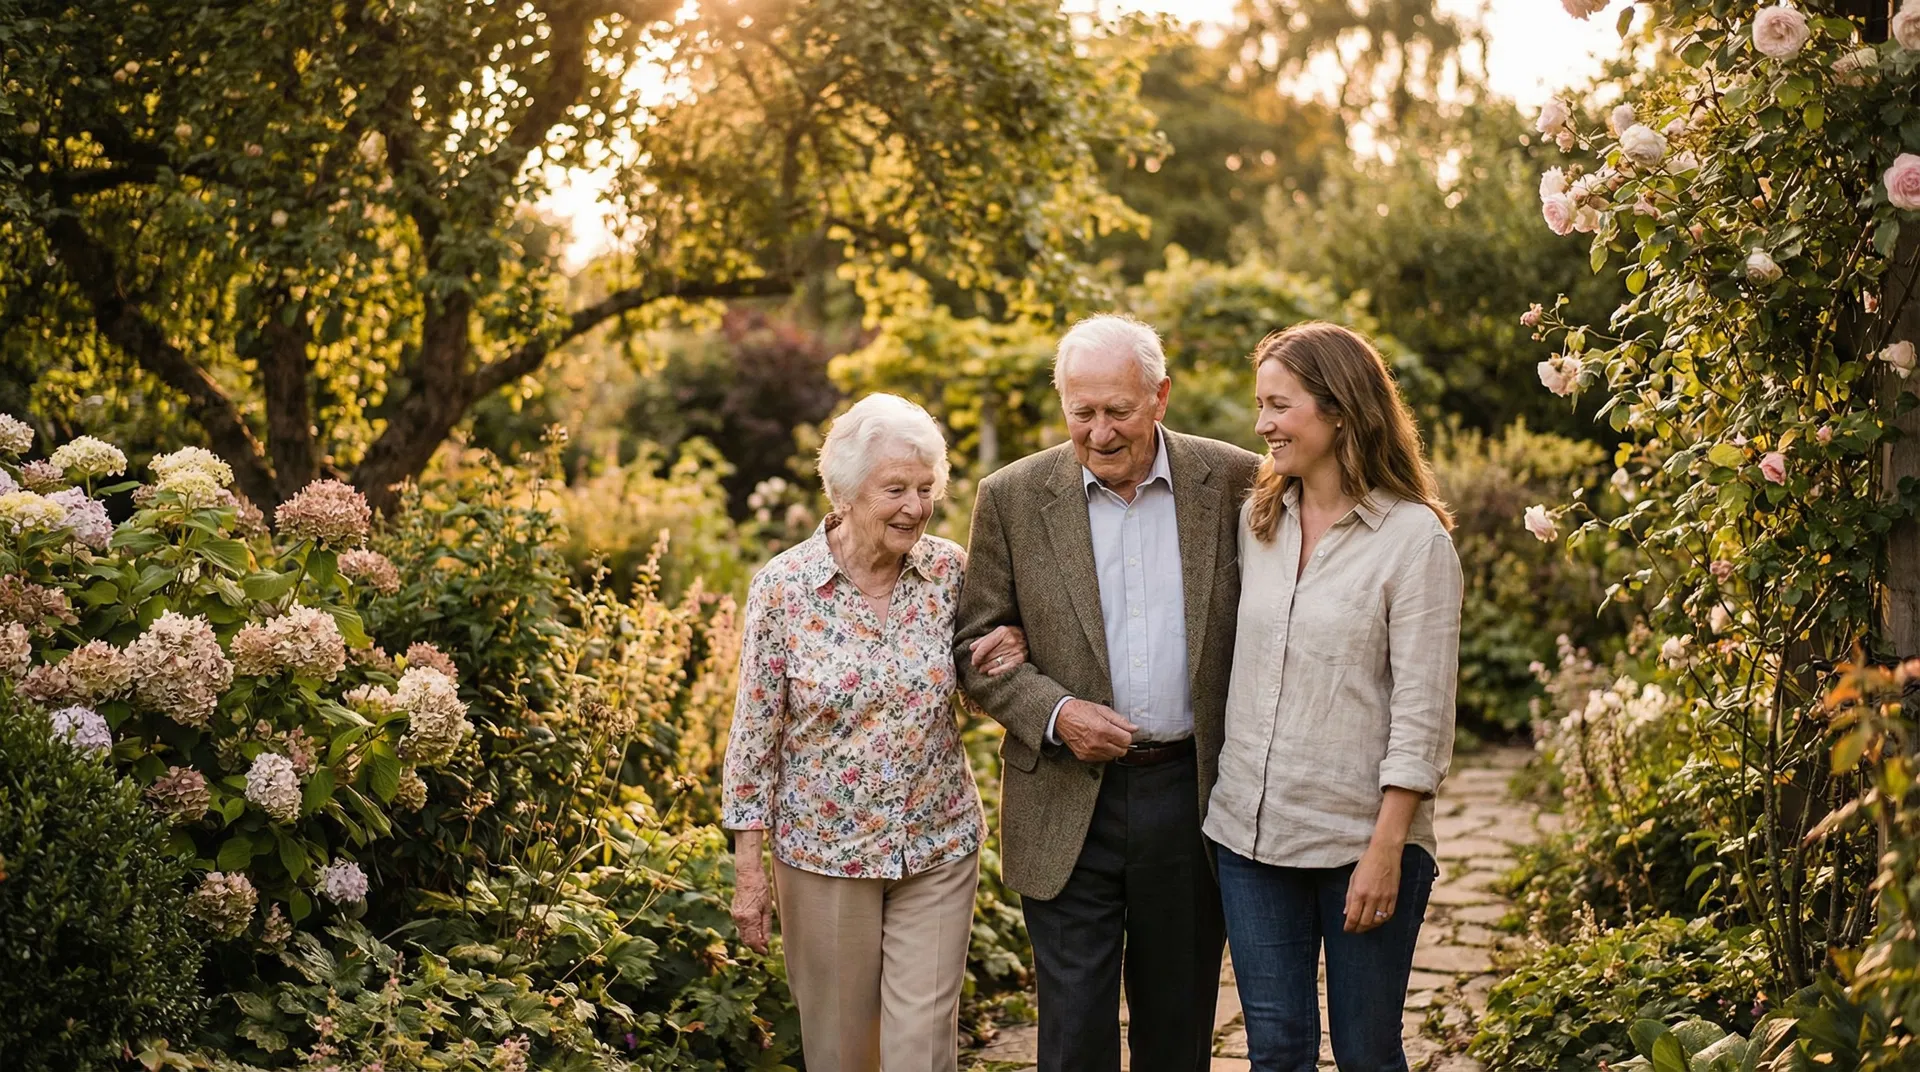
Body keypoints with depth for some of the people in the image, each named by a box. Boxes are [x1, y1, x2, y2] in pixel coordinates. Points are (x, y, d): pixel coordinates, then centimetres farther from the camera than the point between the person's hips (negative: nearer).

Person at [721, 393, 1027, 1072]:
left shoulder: (950, 570, -4)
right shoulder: (782, 587, -12)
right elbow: (755, 734, -6)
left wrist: (1010, 652, -12)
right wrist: (747, 870, -5)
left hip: (939, 849, 2)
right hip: (823, 850, -1)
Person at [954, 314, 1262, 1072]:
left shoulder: (1233, 483, -2)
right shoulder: (1013, 498, -3)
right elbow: (975, 644, 1)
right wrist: (1054, 713, -16)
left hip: (1192, 793, 1)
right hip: (1068, 803, -1)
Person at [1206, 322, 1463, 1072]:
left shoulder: (1415, 538, -10)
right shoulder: (1255, 521, 7)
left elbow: (1422, 714, -11)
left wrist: (1386, 848, -15)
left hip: (1359, 838, -5)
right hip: (1251, 832, 5)